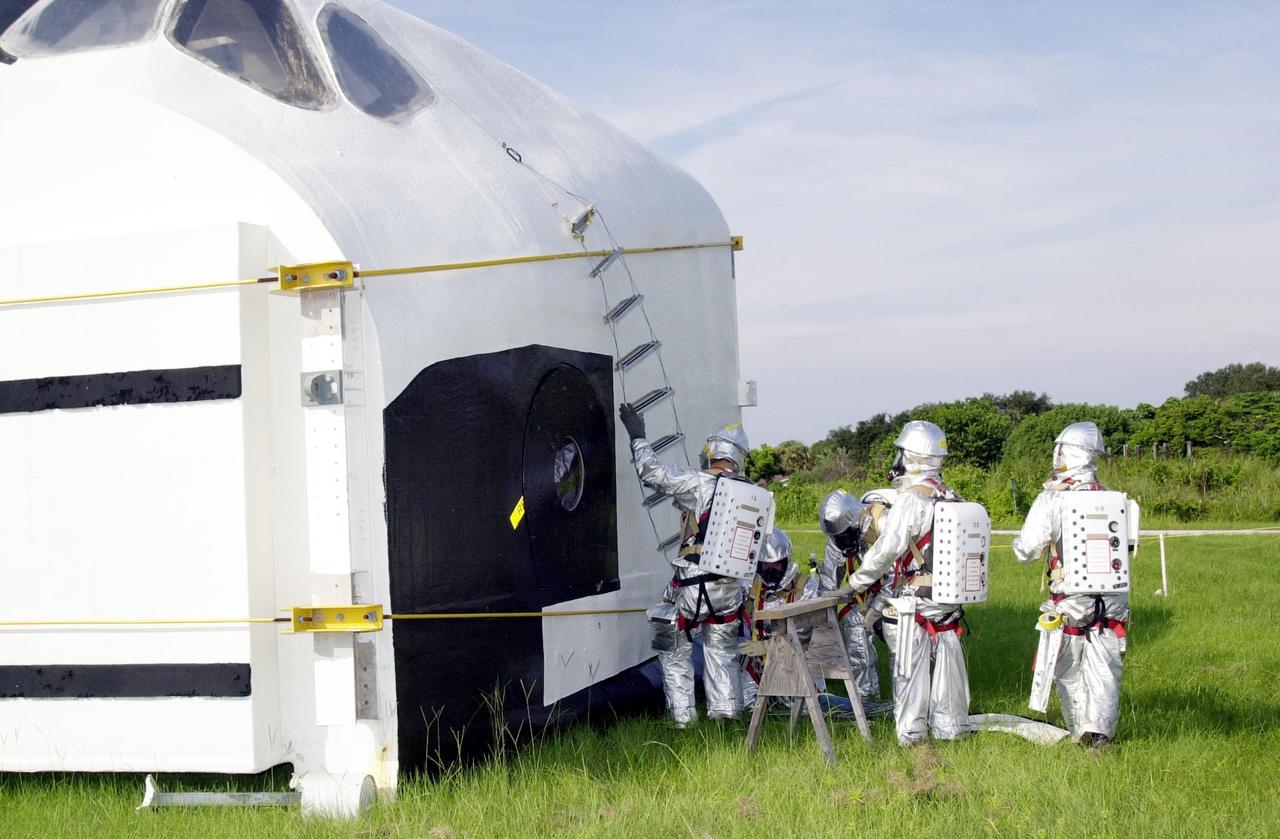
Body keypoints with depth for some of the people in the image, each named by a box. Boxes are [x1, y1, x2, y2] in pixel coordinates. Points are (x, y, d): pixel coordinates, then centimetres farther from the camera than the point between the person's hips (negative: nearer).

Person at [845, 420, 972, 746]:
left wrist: (859, 579, -7)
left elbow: (888, 547, -20)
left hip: (910, 605, -7)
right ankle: (950, 725, 22)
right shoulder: (953, 499, 7)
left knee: (910, 669, 1)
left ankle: (911, 731, 7)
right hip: (948, 602, 7)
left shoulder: (910, 500, -16)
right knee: (945, 665, 13)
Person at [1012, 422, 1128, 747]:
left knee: (1069, 671, 14)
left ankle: (1079, 731, 18)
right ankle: (1099, 729, -3)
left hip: (1069, 601, -2)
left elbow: (1026, 552, -10)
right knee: (1104, 670, 8)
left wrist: (1020, 542, 12)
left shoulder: (1052, 499, -12)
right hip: (1112, 600, 2)